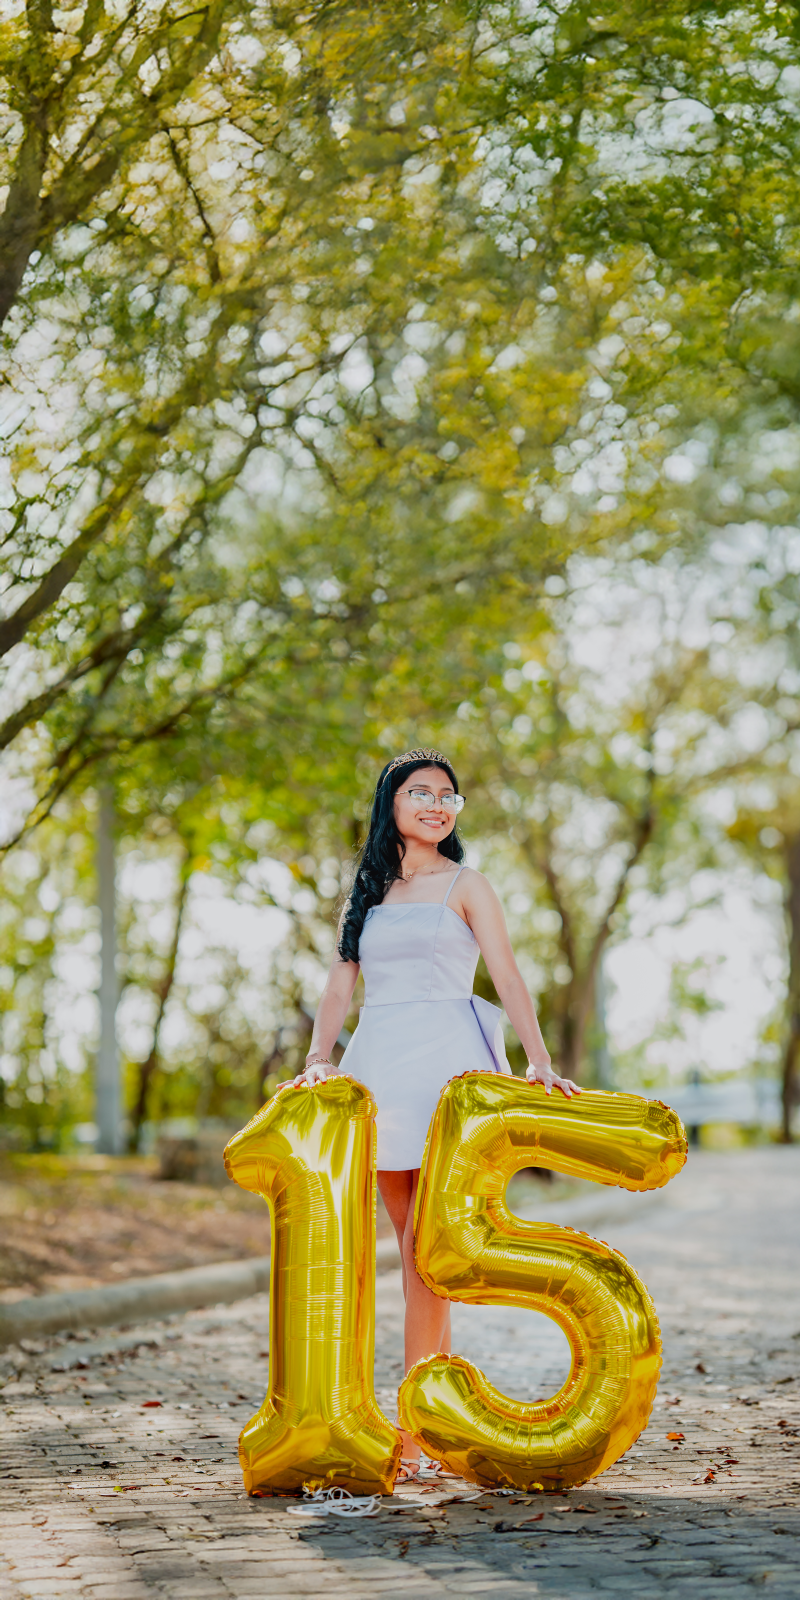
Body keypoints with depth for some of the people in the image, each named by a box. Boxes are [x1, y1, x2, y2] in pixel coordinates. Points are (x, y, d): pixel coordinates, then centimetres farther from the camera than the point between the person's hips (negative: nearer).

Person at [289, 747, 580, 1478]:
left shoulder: (465, 885, 6)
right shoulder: (368, 892, 17)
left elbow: (508, 976, -3)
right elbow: (341, 983, 11)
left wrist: (539, 1060, -17)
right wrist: (319, 1058, -6)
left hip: (445, 1067, -4)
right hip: (380, 1068, 4)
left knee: (424, 1245, -11)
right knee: (415, 1251, 4)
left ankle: (412, 1432, -10)